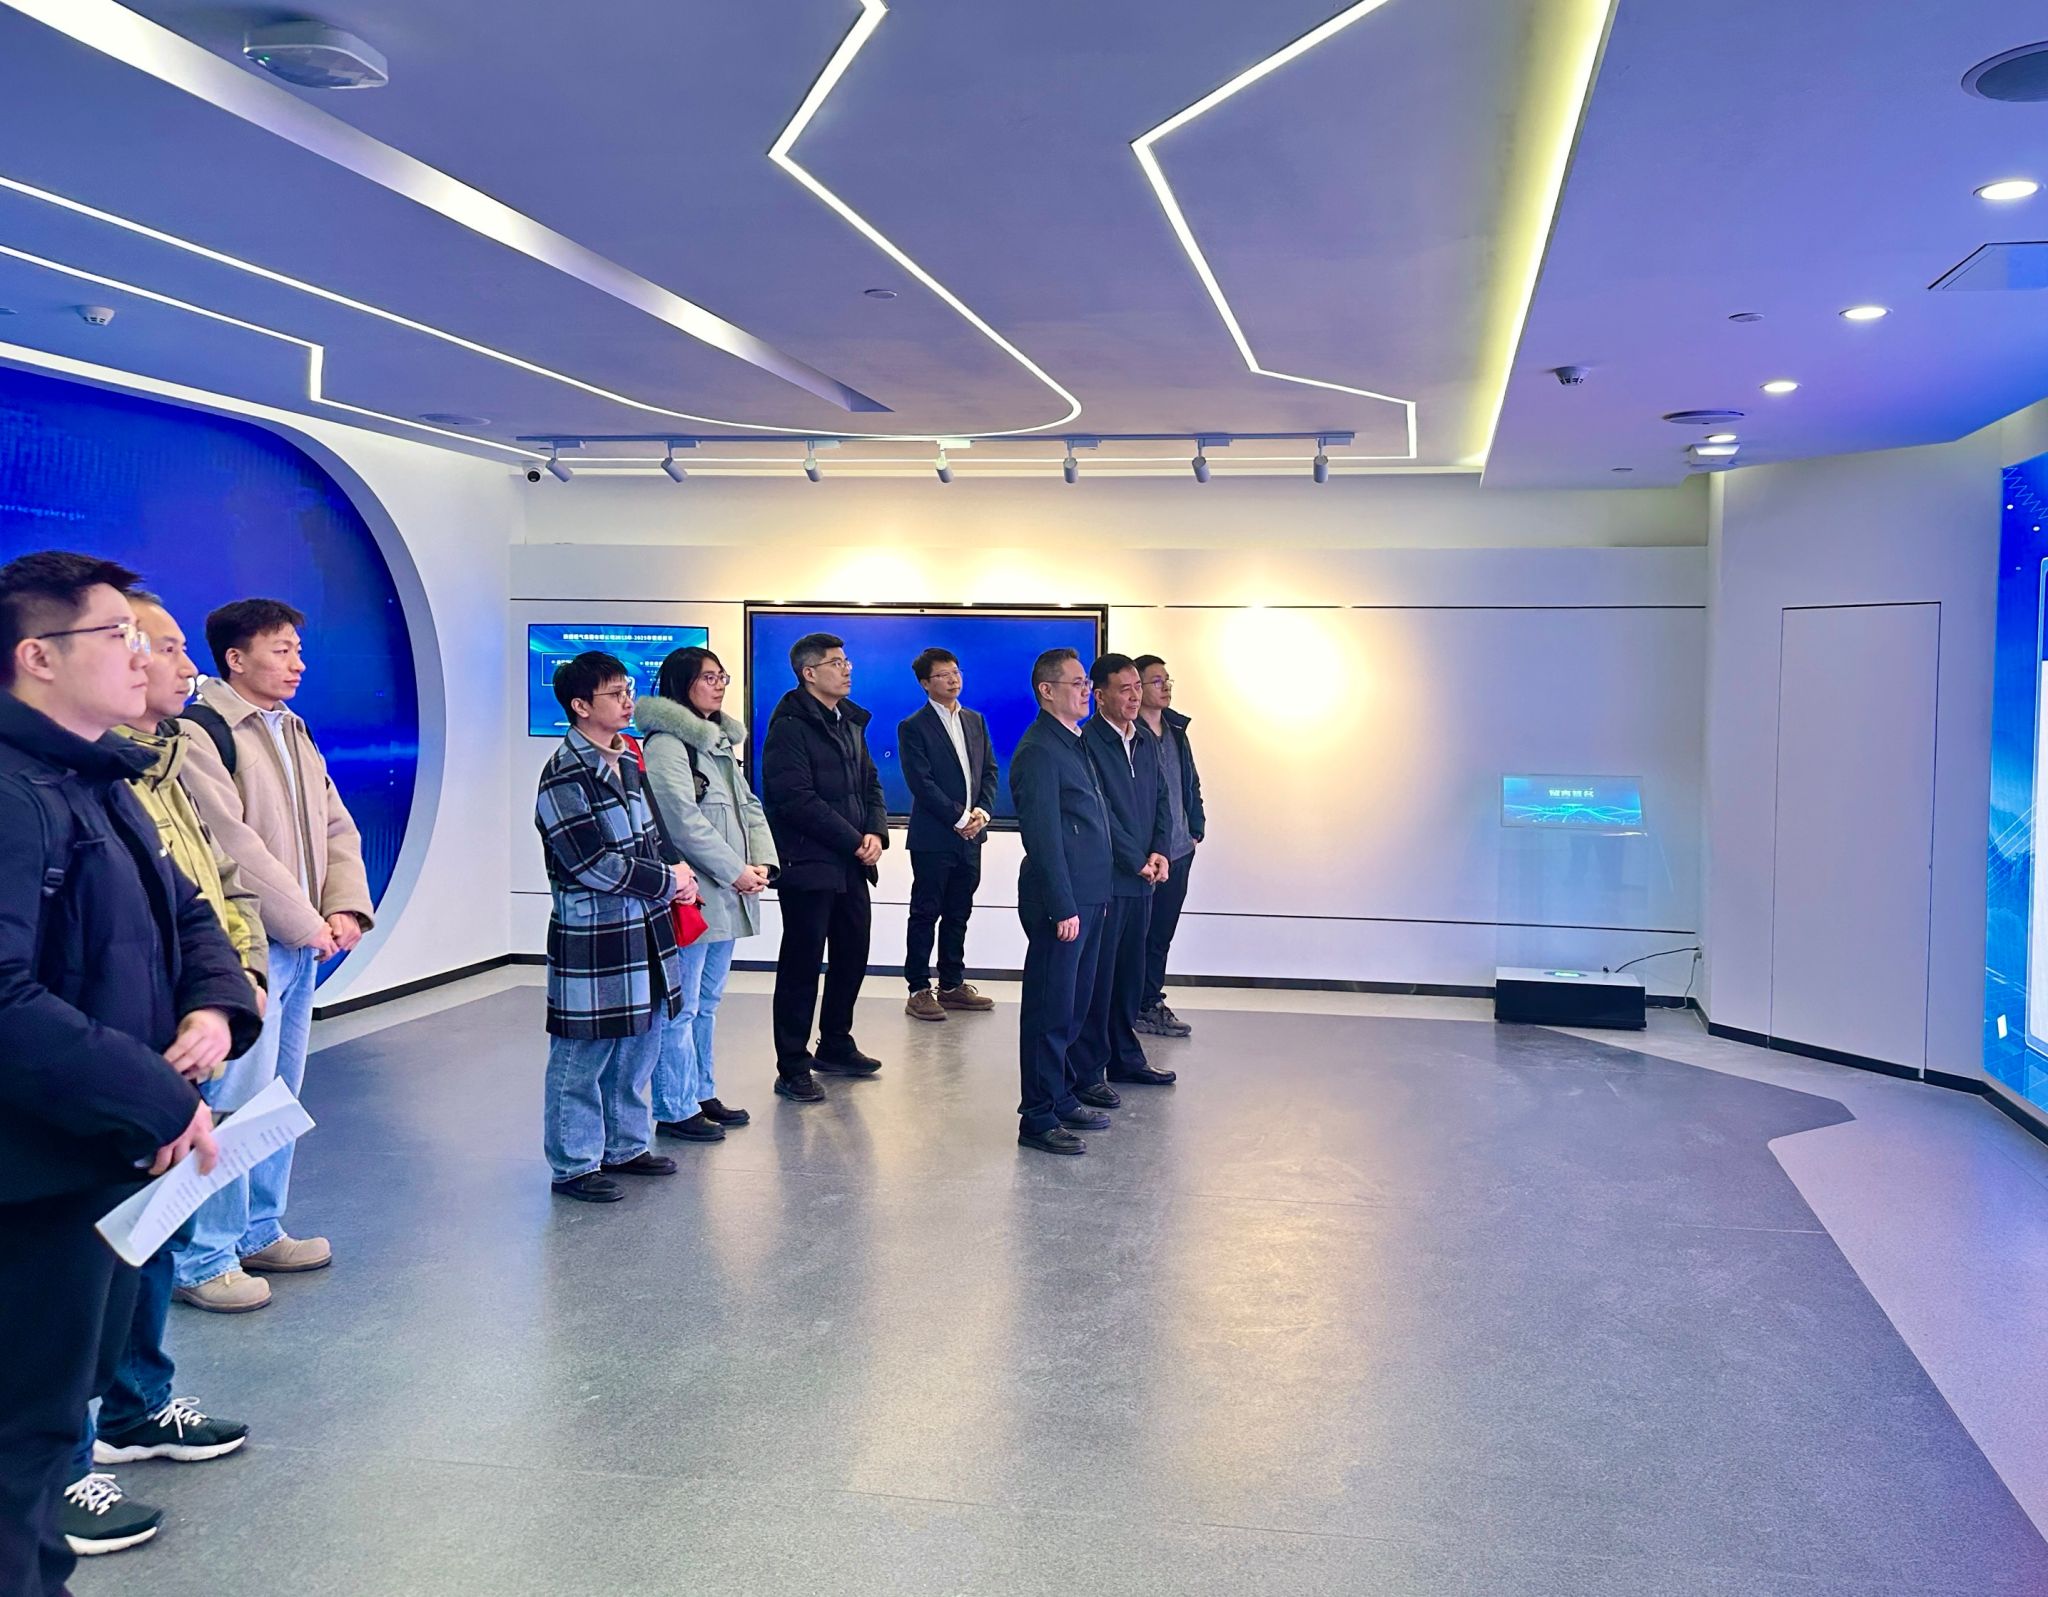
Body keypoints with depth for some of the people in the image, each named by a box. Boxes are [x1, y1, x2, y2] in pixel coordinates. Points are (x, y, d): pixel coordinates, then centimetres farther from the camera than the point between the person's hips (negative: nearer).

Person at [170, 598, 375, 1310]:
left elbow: (337, 828, 15)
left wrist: (345, 907, -1)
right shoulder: (201, 734, -11)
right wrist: (307, 923, -14)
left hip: (302, 946, 9)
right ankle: (203, 1259, 4)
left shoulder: (293, 734, 16)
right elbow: (234, 845, -17)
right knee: (235, 1103, -6)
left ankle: (259, 1232, 27)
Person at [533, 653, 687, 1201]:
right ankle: (574, 1165, 14)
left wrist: (671, 880, 3)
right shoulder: (564, 776, -15)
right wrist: (667, 882, -10)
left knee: (640, 1046, 17)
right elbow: (594, 864, -19)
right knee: (582, 1058, 2)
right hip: (591, 935, -9)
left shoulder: (627, 763, 12)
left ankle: (627, 1145, 31)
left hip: (644, 929, 9)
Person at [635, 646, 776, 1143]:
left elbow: (748, 806, 17)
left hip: (727, 895, 9)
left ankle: (701, 1093, 27)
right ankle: (674, 1109, 4)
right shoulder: (666, 744, -12)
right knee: (682, 1006, -3)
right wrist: (736, 872, -16)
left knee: (706, 1001, 17)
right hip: (692, 895, -9)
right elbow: (684, 820, -19)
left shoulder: (721, 743, 18)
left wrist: (760, 862, 1)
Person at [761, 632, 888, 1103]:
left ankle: (835, 1046, 33)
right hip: (808, 865, -8)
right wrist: (854, 841, -16)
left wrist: (876, 832, -3)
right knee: (801, 966, -1)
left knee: (852, 956, 16)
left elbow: (870, 782, 16)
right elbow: (797, 800, -19)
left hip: (850, 866, 8)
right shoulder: (790, 727, -13)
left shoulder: (850, 721, 14)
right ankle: (792, 1068, 7)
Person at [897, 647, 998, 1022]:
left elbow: (989, 771, 11)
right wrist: (959, 818, -15)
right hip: (933, 839, -6)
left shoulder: (975, 721, 12)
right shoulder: (913, 727, -7)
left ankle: (952, 985, 21)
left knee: (958, 914, 12)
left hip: (969, 836, 6)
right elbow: (921, 783, -14)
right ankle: (919, 990, 6)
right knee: (925, 915, 1)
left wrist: (982, 811, -6)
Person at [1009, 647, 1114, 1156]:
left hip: (1087, 898, 10)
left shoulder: (1074, 743, 17)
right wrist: (1064, 907, -20)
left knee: (1073, 1007, 17)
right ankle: (1038, 1118, 6)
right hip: (1060, 902, -10)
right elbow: (1044, 836, -19)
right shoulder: (1039, 751, -14)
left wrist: (1095, 895, 17)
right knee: (1050, 1012, -2)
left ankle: (1061, 1098, 28)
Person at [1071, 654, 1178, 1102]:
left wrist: (1159, 853, 0)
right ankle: (1087, 1073, 7)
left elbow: (1160, 800, 16)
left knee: (1130, 973, 15)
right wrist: (1137, 863, -12)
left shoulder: (1145, 741, 13)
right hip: (1104, 878, -7)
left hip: (1142, 879, 7)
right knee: (1095, 977, -1)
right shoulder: (1087, 743, -13)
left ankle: (1125, 1058, 28)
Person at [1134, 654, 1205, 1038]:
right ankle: (1143, 1008, 12)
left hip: (1179, 851, 7)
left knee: (1161, 933, 13)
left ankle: (1151, 1003, 23)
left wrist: (1196, 830, 12)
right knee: (1139, 934, 2)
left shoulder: (1175, 729, 12)